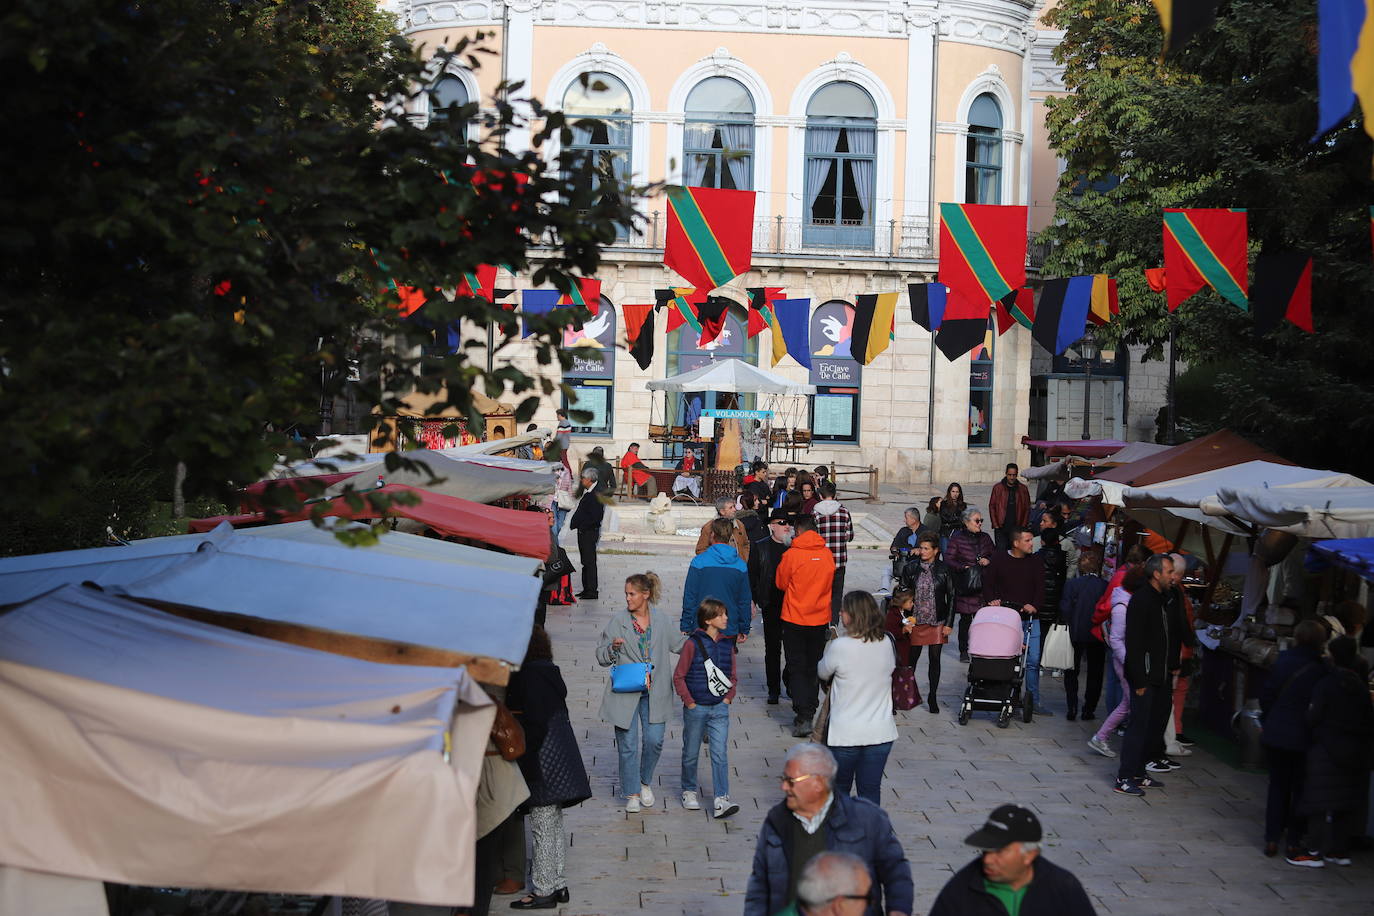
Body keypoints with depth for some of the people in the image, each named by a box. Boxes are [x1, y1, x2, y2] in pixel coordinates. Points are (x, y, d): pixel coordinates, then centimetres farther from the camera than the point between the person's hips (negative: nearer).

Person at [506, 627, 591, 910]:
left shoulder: (530, 675, -17)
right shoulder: (550, 672, 11)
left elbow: (535, 723, -22)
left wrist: (527, 764, -17)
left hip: (543, 761, -10)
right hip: (560, 759, 10)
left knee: (543, 827, -2)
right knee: (554, 825, 16)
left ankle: (543, 891, 5)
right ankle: (558, 885, 23)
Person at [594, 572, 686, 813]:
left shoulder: (662, 620, 3)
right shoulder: (617, 622, -1)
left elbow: (680, 645, 15)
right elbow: (601, 657, 2)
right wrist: (613, 647, -19)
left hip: (654, 692, 1)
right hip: (625, 692, -1)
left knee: (654, 740, -1)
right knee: (628, 744, 0)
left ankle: (645, 782, 26)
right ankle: (632, 794, 14)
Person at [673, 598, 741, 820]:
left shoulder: (727, 644, 4)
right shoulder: (693, 643, -10)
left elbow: (733, 676, 15)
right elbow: (679, 676, -7)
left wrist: (728, 698, 3)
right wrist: (689, 701, -9)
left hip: (719, 709, 3)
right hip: (696, 709, -3)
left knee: (720, 754, -6)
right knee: (691, 754, 12)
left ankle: (721, 801, -8)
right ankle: (689, 792, 32)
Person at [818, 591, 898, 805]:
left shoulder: (840, 646, -16)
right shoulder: (885, 644, -3)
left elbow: (823, 673, 0)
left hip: (846, 734, -3)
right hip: (881, 731, 3)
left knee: (839, 789, 16)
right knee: (871, 791, 11)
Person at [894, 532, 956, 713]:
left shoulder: (944, 570, -2)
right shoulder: (910, 568, -1)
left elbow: (951, 598, 3)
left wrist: (949, 623, -1)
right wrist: (905, 621, -3)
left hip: (937, 622, 0)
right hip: (915, 621, 0)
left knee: (934, 659, 5)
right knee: (912, 657, 5)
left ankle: (932, 697, 15)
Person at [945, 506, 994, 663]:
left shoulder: (985, 537, 11)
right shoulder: (957, 538, -4)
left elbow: (994, 555, 22)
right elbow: (948, 560, -6)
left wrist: (988, 560, 0)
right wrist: (964, 567, -18)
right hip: (965, 585, -4)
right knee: (965, 618, 1)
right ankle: (963, 651, 11)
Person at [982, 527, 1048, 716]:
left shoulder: (1036, 561, 7)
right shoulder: (999, 559, 2)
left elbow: (1040, 587, 2)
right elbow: (988, 582, 5)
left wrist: (1035, 605, -13)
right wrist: (991, 600, -11)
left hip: (1029, 617, 2)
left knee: (1033, 660, 1)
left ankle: (1033, 700, 11)